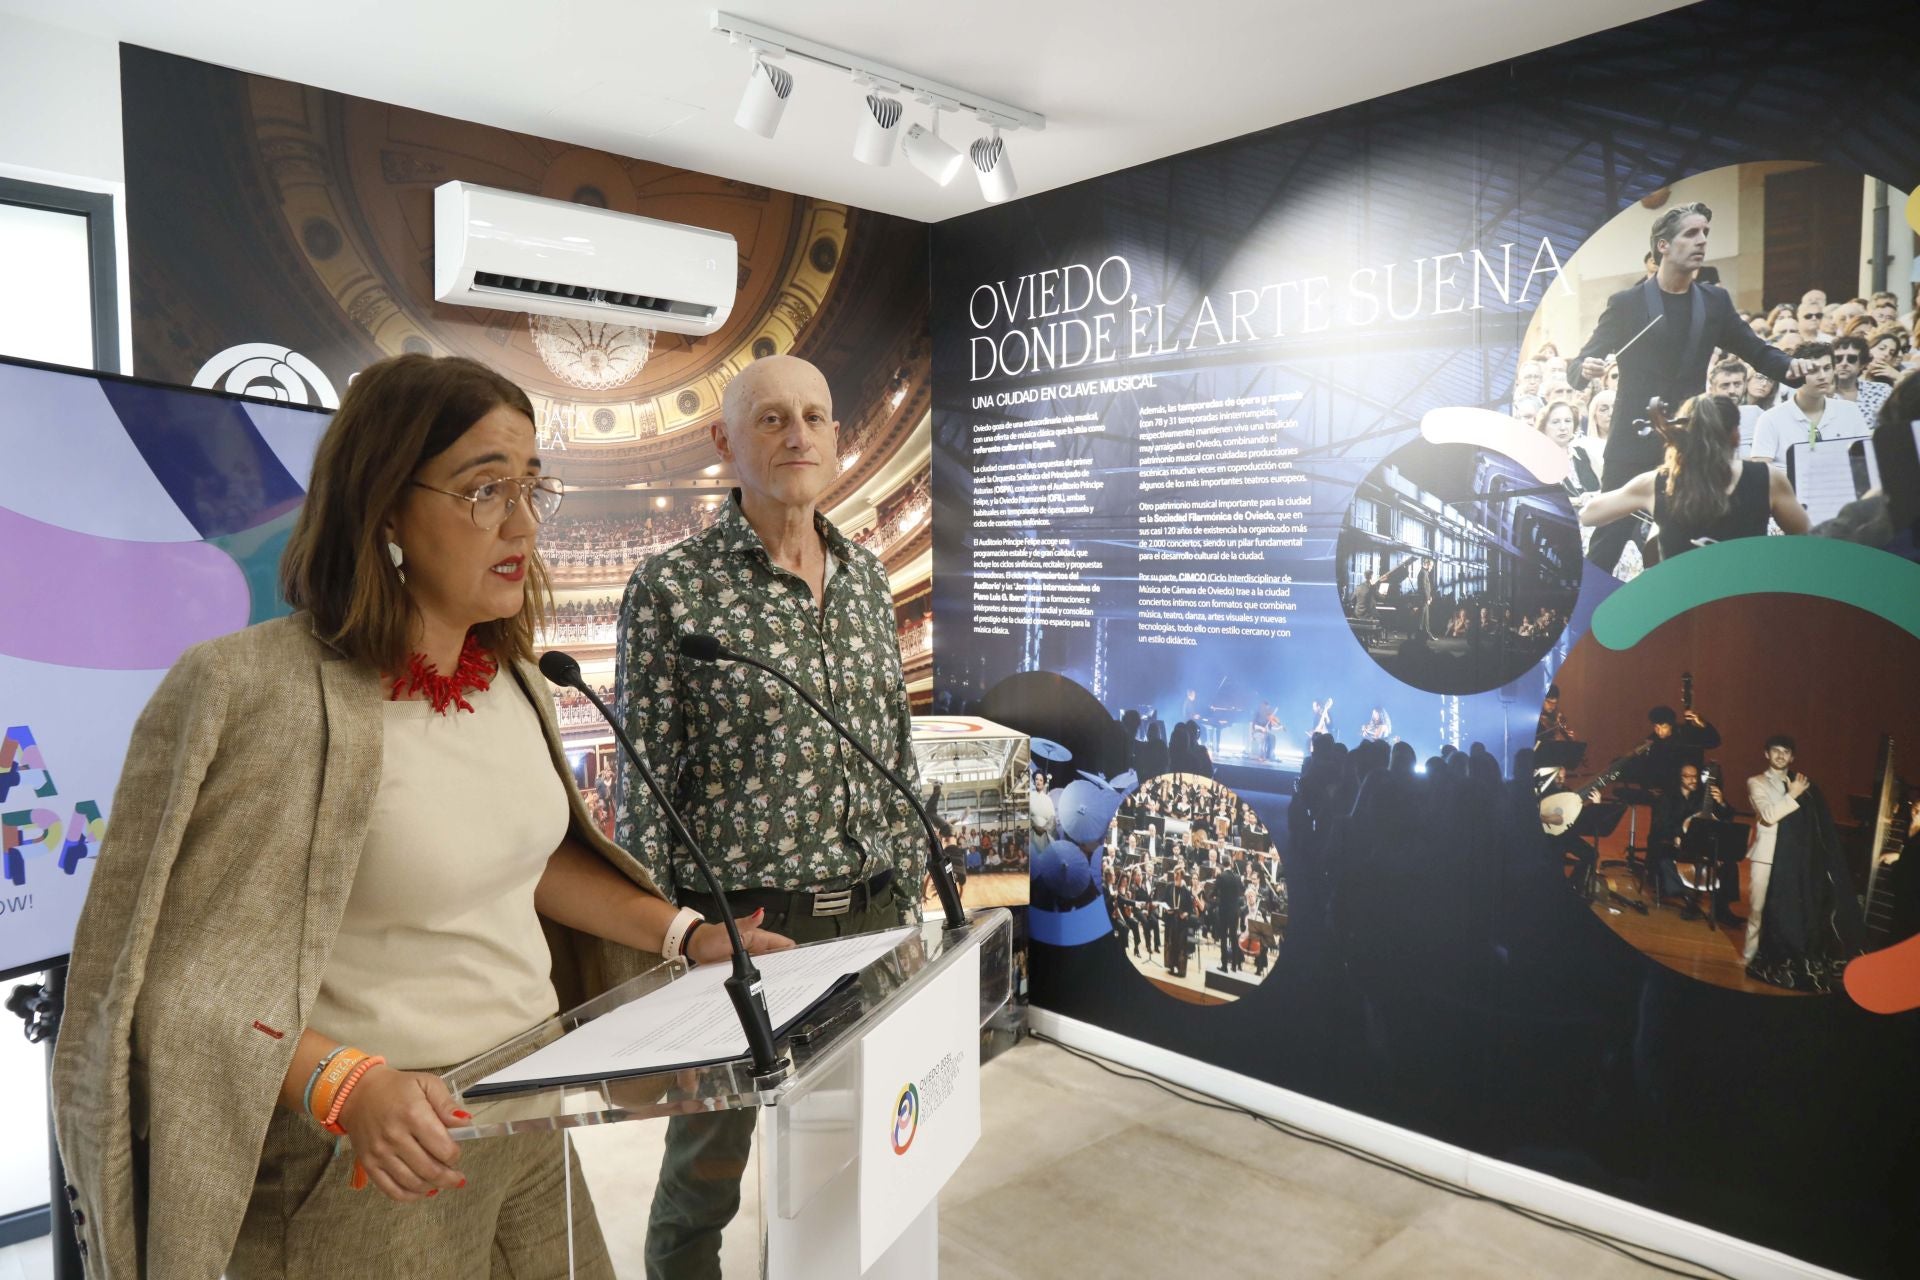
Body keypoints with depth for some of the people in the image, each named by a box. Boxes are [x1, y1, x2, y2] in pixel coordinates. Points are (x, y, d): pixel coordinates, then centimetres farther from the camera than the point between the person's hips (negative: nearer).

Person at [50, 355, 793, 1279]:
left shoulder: (510, 676, 1)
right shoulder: (256, 693, -20)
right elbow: (180, 975, -17)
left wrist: (684, 936, 6)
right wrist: (345, 1084, -29)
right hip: (374, 1166, -6)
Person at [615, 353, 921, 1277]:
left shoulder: (867, 577, 7)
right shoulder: (673, 587, -9)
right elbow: (643, 786, -8)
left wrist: (909, 893, 11)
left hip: (869, 919, 5)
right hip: (737, 925, -4)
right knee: (705, 1171, 13)